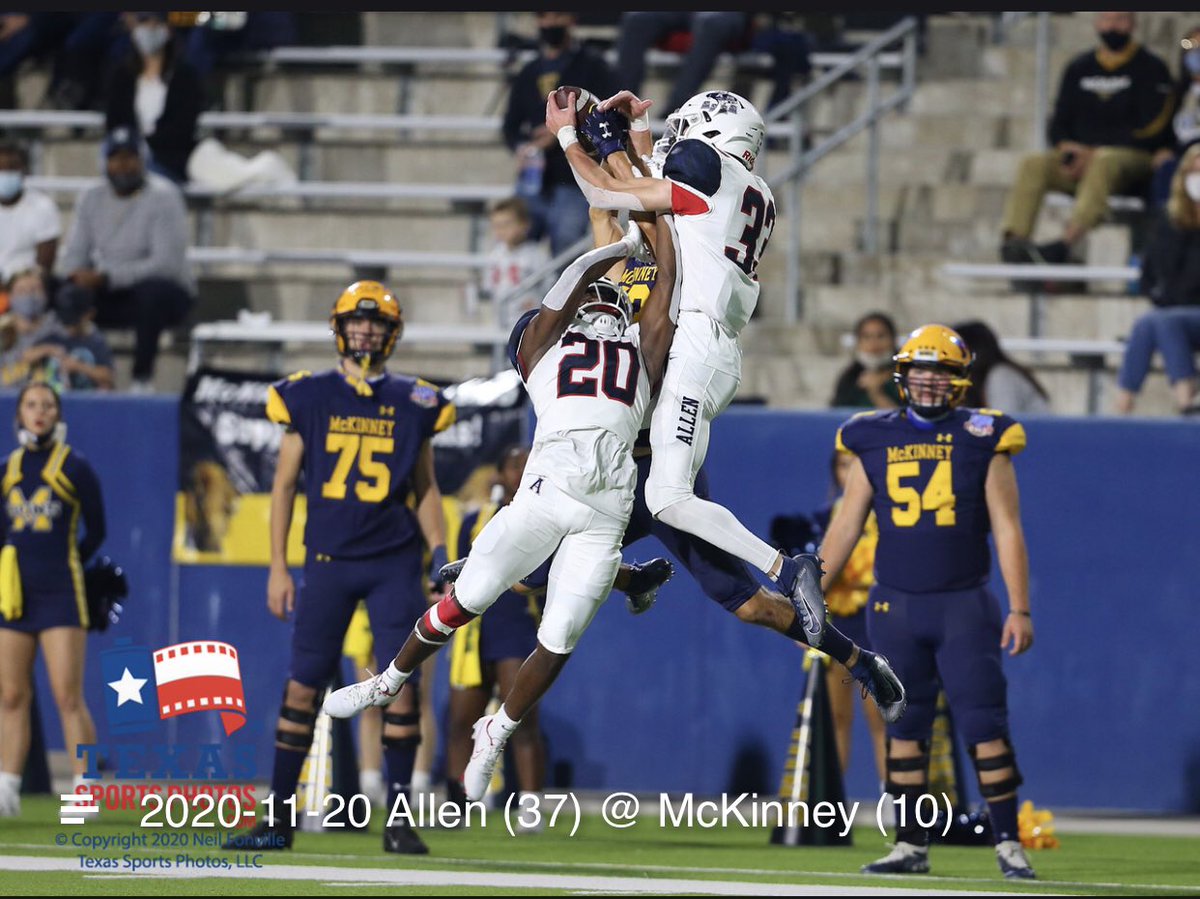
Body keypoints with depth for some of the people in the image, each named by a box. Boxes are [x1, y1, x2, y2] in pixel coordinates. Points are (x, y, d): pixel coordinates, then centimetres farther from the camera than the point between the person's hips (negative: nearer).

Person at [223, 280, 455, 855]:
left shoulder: (413, 403, 7)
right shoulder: (309, 396, 4)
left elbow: (425, 488, 14)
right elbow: (284, 484, 7)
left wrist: (440, 557, 2)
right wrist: (277, 568, 3)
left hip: (394, 562, 1)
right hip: (328, 561, 0)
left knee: (401, 685, -5)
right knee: (303, 687, -1)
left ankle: (398, 820, 2)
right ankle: (277, 818, 6)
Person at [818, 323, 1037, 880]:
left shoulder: (982, 441, 0)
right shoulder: (874, 441, 6)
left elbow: (1007, 530, -1)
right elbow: (845, 527, 11)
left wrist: (1019, 610, -7)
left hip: (963, 605, -2)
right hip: (895, 605, 2)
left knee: (984, 725, -7)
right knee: (904, 728, 5)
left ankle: (1009, 844, -2)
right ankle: (910, 845, 11)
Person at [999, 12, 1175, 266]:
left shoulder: (1151, 68, 2)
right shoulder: (1079, 68, 18)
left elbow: (1151, 132, -7)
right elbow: (1059, 124, 18)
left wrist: (1093, 153, -14)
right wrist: (1065, 147, -8)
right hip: (1083, 158, 5)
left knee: (1104, 163, -39)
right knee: (1033, 164, -22)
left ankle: (1066, 244, -56)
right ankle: (1014, 239, -41)